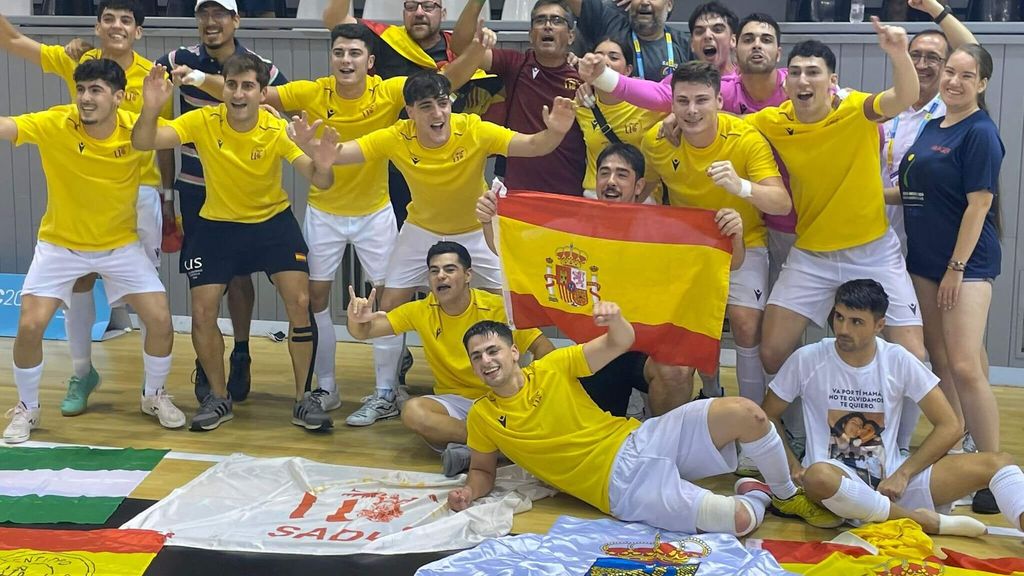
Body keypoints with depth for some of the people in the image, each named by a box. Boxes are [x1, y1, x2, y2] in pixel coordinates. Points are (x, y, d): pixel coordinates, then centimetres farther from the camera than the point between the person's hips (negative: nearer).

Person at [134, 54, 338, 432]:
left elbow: (319, 181, -25)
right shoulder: (203, 123, -18)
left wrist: (322, 168, -49)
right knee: (202, 312, -6)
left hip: (274, 221, -1)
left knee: (299, 302, -14)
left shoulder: (278, 130, -19)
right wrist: (151, 109, -46)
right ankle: (219, 398, 17)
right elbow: (143, 143, -25)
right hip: (217, 225, 1)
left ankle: (303, 399, 3)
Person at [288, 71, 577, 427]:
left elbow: (533, 146, -33)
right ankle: (385, 396, 19)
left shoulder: (475, 131, -30)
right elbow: (338, 154, -26)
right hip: (422, 231, 1)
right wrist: (310, 144, -47)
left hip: (477, 232, -1)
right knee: (389, 308, 0)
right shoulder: (397, 139, -26)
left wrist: (554, 133, -55)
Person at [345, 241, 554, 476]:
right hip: (453, 402, 2)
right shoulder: (421, 312, -2)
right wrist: (357, 320, -28)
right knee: (412, 411, -31)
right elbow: (363, 332, -3)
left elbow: (543, 349, -10)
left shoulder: (497, 308, -10)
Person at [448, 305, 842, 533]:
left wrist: (616, 320, -30)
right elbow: (482, 471, 16)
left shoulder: (553, 367, 2)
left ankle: (787, 495, 6)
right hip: (621, 486, -3)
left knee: (744, 413, -21)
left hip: (640, 440, 3)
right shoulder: (481, 417, 3)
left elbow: (622, 343, -5)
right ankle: (758, 495, 13)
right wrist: (469, 492, -9)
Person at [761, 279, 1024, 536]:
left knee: (997, 462, -14)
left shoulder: (898, 361, 0)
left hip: (892, 479, 2)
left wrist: (903, 474, -9)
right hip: (836, 478, -2)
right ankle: (925, 522, -24)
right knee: (818, 476, -40)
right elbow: (768, 416, 7)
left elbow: (949, 427, 2)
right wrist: (794, 467, -8)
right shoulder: (807, 360, -3)